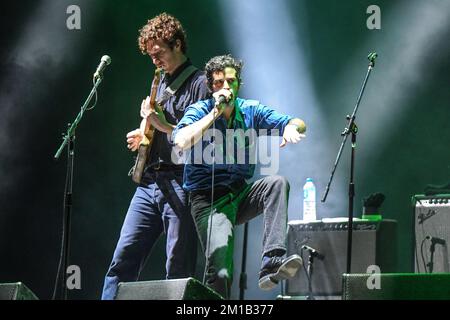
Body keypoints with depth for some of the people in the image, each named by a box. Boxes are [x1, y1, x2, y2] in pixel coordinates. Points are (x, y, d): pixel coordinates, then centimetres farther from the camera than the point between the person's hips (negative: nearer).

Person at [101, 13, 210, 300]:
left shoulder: (199, 84, -5)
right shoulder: (161, 83, 20)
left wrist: (162, 125, -18)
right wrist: (143, 135, 10)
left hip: (180, 185, -8)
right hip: (149, 182, 8)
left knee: (179, 273, -6)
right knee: (123, 259, 1)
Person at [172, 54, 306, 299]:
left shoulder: (250, 111, 6)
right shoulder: (199, 111, -4)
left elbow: (297, 123, -1)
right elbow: (181, 141, -25)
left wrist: (291, 128, -25)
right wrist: (215, 112, -21)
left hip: (241, 194, 4)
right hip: (209, 200, -4)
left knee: (278, 183, -27)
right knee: (220, 273, -25)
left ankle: (272, 261, -34)